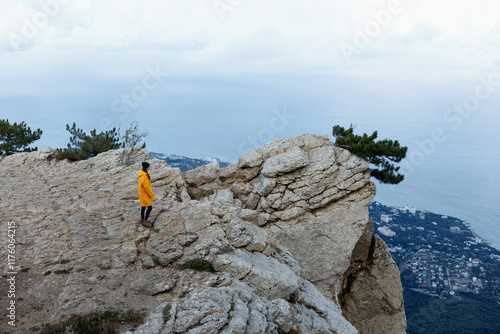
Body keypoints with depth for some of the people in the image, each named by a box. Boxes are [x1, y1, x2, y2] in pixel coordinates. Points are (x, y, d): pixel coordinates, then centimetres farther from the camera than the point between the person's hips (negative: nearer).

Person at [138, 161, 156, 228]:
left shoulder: (143, 173, -3)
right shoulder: (144, 177, -32)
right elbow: (147, 188, -25)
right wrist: (153, 196, -15)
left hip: (143, 193, 9)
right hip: (145, 194, -9)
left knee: (143, 206, 20)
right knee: (149, 207, 1)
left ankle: (142, 220, 34)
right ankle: (145, 222, 11)